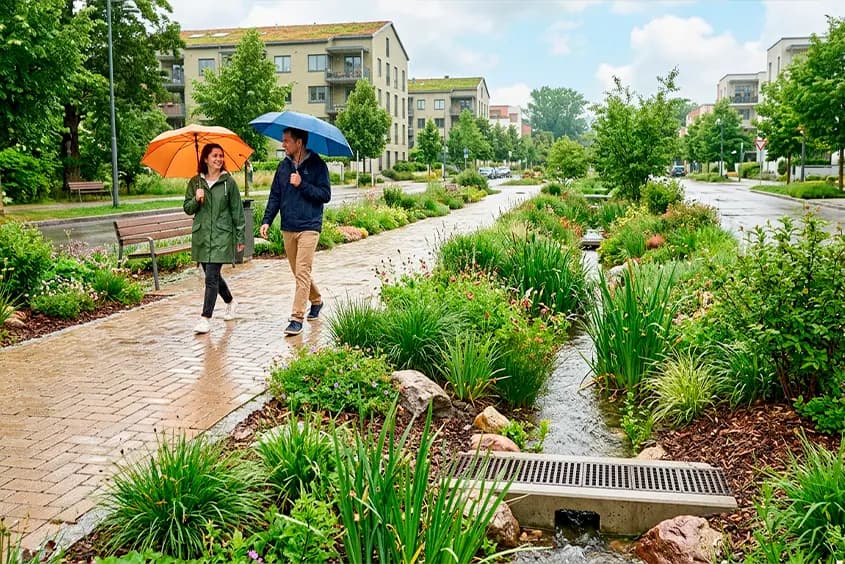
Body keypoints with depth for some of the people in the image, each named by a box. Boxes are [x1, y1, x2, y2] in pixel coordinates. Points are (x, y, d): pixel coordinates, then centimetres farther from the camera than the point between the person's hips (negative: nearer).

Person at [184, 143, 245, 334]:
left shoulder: (228, 182, -2)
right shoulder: (195, 182, 7)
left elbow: (237, 211, 1)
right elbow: (187, 209, 10)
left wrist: (240, 237, 1)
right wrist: (196, 199, -11)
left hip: (221, 236, -4)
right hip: (201, 235, 4)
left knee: (211, 277, -11)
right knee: (212, 275, 15)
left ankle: (205, 318, -8)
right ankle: (230, 302, 40)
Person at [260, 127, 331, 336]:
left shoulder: (317, 165, -5)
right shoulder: (283, 166, 10)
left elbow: (325, 195, -9)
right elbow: (275, 196, 13)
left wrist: (302, 185, -17)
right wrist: (266, 221, 3)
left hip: (309, 227, -6)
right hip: (288, 228, 6)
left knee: (302, 272, -10)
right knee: (298, 272, 14)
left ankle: (297, 318, -8)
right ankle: (316, 300, 36)